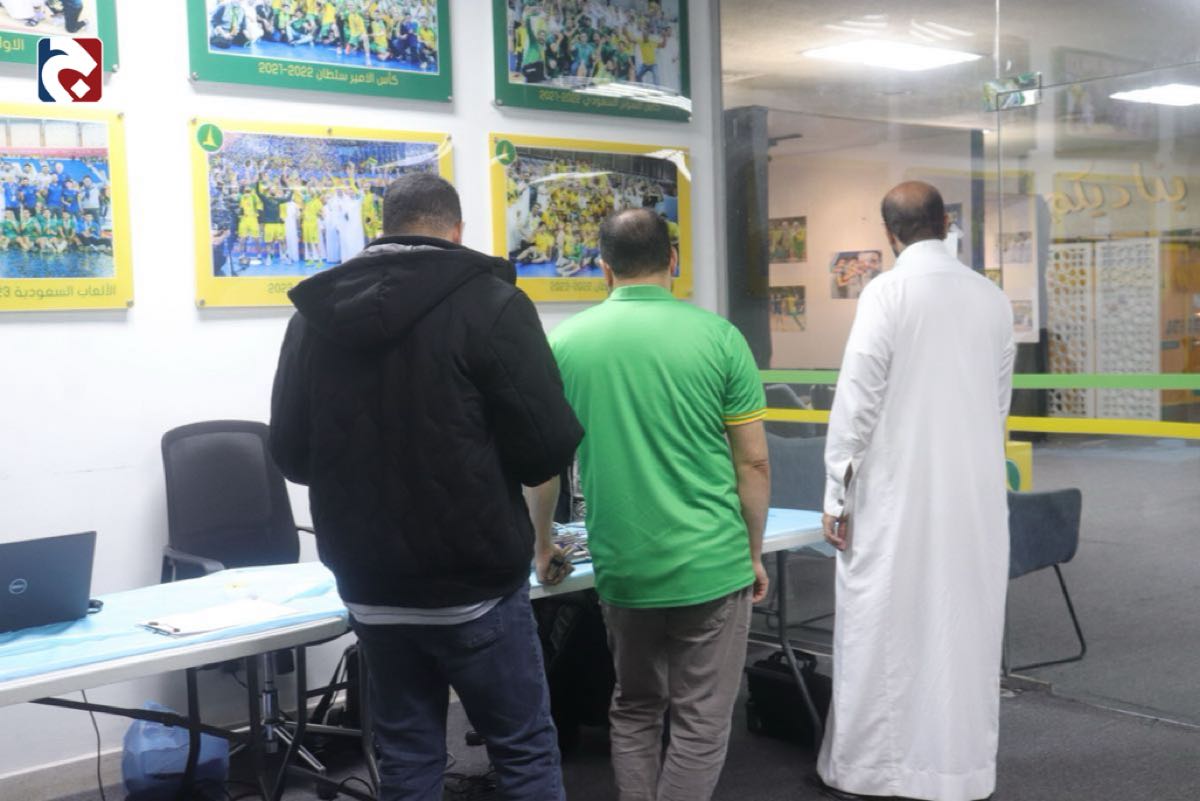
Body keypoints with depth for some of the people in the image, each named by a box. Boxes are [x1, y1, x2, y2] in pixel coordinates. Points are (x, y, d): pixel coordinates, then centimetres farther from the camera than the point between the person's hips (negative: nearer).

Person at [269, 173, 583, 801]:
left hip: (370, 588, 5)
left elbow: (290, 453, 10)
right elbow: (550, 446, -13)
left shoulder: (315, 312, 4)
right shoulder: (489, 301, -10)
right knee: (524, 750, 9)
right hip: (475, 582, -4)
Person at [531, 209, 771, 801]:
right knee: (700, 722, 8)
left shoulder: (566, 342, -1)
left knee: (635, 710, 20)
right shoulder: (717, 336, -6)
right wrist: (754, 552, 10)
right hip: (711, 564, -2)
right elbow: (753, 463, -3)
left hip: (622, 569, 2)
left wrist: (544, 544, 22)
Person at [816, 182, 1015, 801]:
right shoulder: (992, 297, 6)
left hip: (898, 493, -4)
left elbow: (857, 401, -11)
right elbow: (999, 401, 12)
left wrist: (836, 494, -5)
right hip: (974, 493, 5)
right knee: (963, 627, 11)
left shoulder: (886, 293, -9)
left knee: (884, 629, 4)